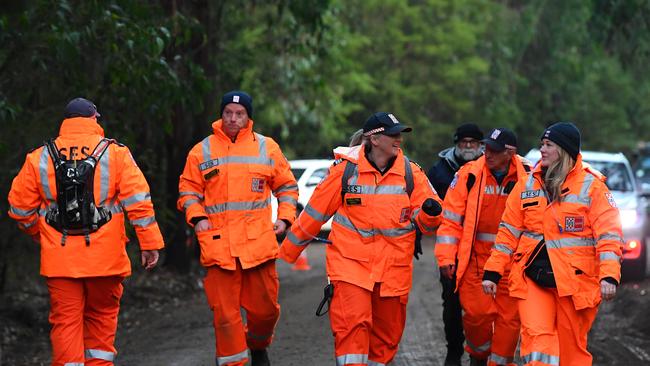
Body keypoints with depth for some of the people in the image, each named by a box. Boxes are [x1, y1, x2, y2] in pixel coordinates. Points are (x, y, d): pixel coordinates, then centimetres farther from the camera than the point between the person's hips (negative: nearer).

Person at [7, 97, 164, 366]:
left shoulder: (39, 158, 3)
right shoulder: (115, 154, -2)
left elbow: (20, 206, 8)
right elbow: (138, 200, -7)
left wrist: (37, 233, 26)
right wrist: (150, 243, -2)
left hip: (59, 259, 0)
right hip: (104, 258, 0)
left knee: (65, 321, 4)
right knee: (102, 316, 17)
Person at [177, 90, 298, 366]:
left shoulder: (267, 148, 9)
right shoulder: (202, 152, 6)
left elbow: (287, 186, 17)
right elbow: (188, 191, 11)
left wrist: (285, 217, 4)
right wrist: (197, 217, -6)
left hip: (259, 242, 1)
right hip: (218, 244, -1)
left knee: (265, 307, 7)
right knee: (225, 313, -4)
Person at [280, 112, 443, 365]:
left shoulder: (411, 173, 2)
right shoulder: (346, 170, -5)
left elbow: (426, 223, 3)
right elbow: (314, 213, 4)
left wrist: (430, 212, -22)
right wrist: (287, 253, 10)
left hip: (393, 269, 3)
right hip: (350, 265, -3)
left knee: (387, 334, 12)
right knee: (352, 326, -18)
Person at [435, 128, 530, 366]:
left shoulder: (527, 178, -2)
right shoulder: (470, 175, -4)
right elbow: (451, 218, 0)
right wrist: (446, 257, -7)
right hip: (475, 258, -1)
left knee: (510, 317, 0)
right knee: (477, 312, -7)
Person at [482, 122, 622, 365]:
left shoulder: (591, 185, -3)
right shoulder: (527, 184, 9)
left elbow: (608, 234, -9)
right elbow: (508, 232, 11)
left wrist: (609, 276, -21)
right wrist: (493, 272, 6)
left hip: (576, 280, -3)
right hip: (532, 278, 3)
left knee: (572, 346, 5)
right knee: (537, 337, -13)